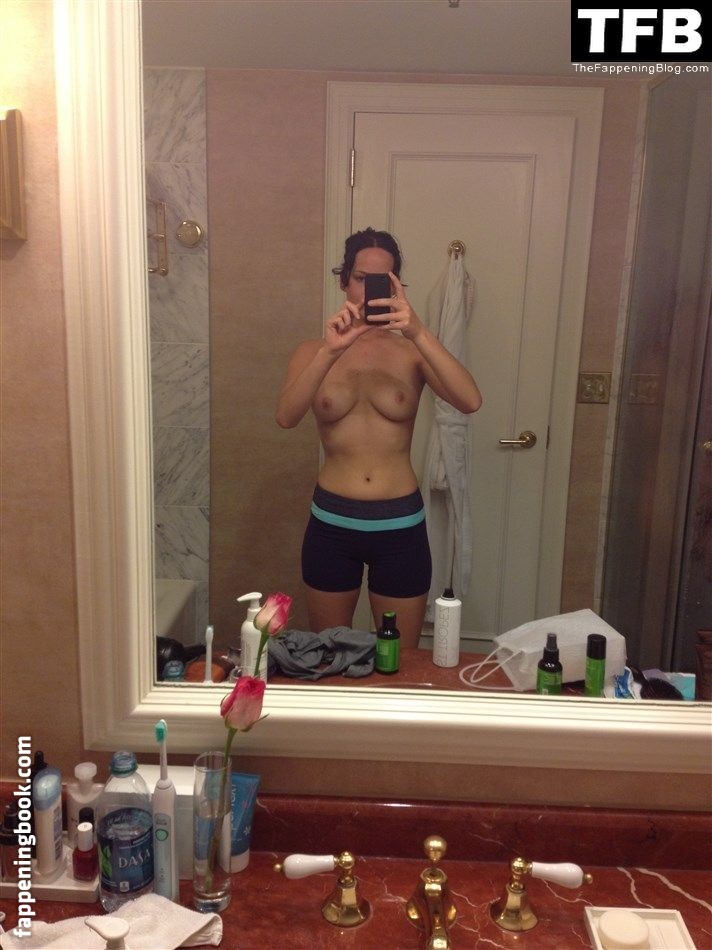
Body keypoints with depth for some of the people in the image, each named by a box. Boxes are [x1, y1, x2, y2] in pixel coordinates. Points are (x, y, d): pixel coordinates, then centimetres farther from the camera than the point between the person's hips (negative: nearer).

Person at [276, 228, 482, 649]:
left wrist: (419, 332, -33)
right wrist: (330, 352, -33)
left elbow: (471, 401, -21)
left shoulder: (413, 352, -3)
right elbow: (286, 416, -19)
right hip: (332, 524, 1)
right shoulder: (314, 352, -1)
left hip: (401, 524, 0)